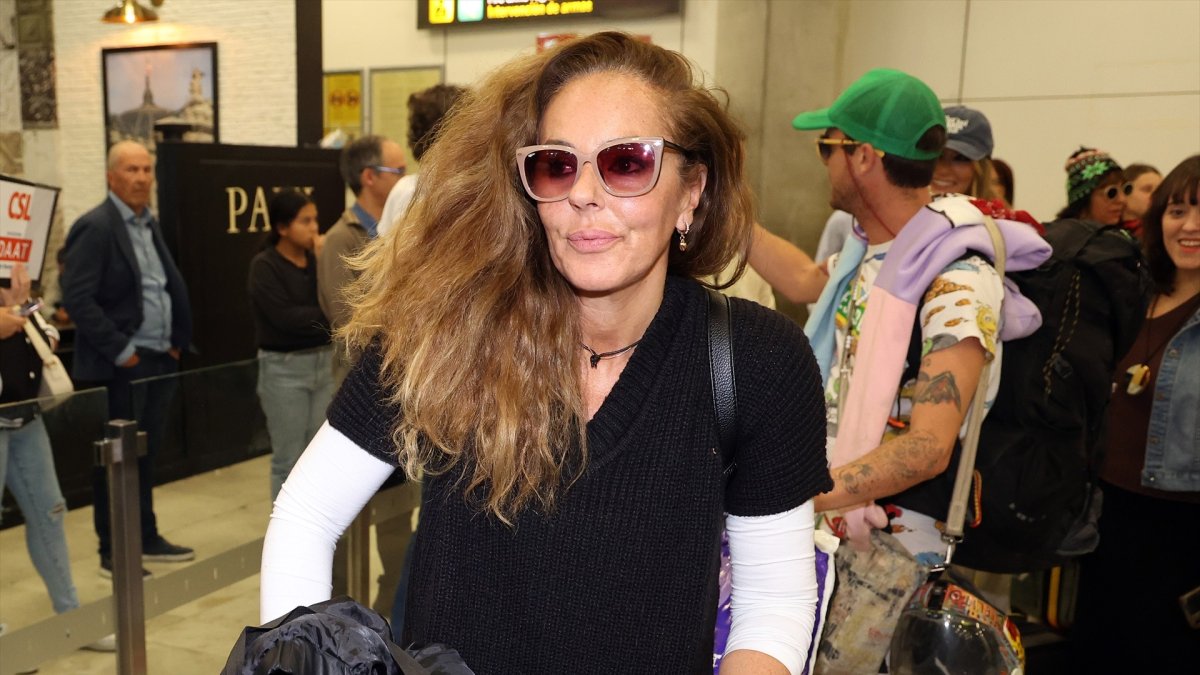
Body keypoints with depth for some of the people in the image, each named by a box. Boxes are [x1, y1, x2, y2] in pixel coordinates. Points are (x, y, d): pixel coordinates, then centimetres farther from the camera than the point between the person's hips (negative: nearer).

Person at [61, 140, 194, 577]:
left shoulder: (149, 224, 13)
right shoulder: (95, 227, -11)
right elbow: (77, 298, -18)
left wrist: (177, 340, 8)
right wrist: (120, 350, -17)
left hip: (159, 361, 7)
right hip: (120, 367, -7)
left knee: (145, 457, 16)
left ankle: (146, 540, 27)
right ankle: (112, 553, 14)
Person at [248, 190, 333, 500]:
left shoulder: (316, 258, 6)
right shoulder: (264, 266, -9)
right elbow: (286, 317, -19)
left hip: (323, 362, 5)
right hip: (285, 368, -5)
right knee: (288, 460, 3)